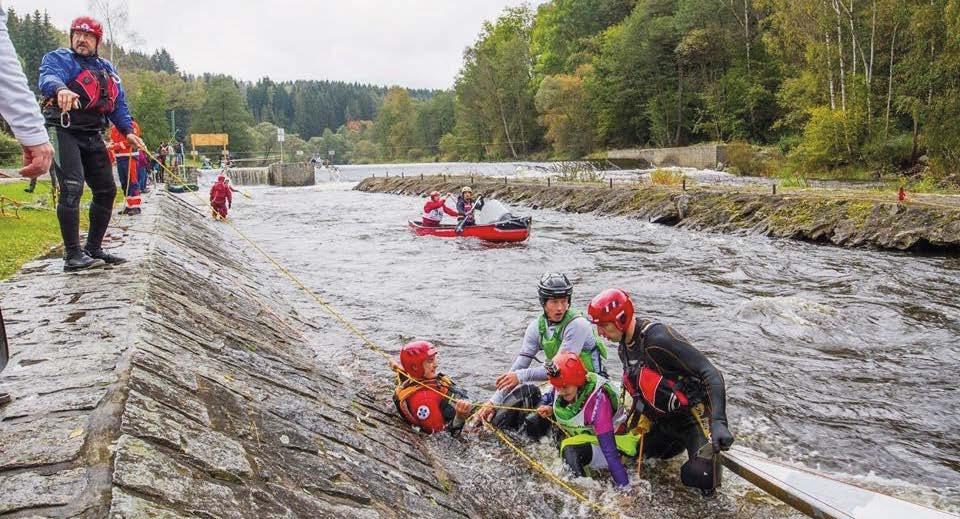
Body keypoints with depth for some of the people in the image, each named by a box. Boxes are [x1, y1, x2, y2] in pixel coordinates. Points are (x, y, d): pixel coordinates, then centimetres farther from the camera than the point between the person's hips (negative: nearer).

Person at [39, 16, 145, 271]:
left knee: (107, 190, 7)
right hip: (64, 132, -7)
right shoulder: (58, 58, 0)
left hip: (92, 137, 7)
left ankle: (93, 248, 19)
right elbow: (49, 78, -23)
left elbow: (119, 104, 16)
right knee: (72, 188, -19)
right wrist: (60, 89, -47)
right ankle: (72, 255, -18)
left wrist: (128, 130, 0)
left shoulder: (106, 69, 19)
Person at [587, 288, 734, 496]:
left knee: (699, 476, -26)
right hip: (664, 418, 9)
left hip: (693, 413, -9)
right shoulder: (623, 348, 1)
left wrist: (718, 423, -39)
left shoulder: (659, 339, -29)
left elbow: (711, 374, -31)